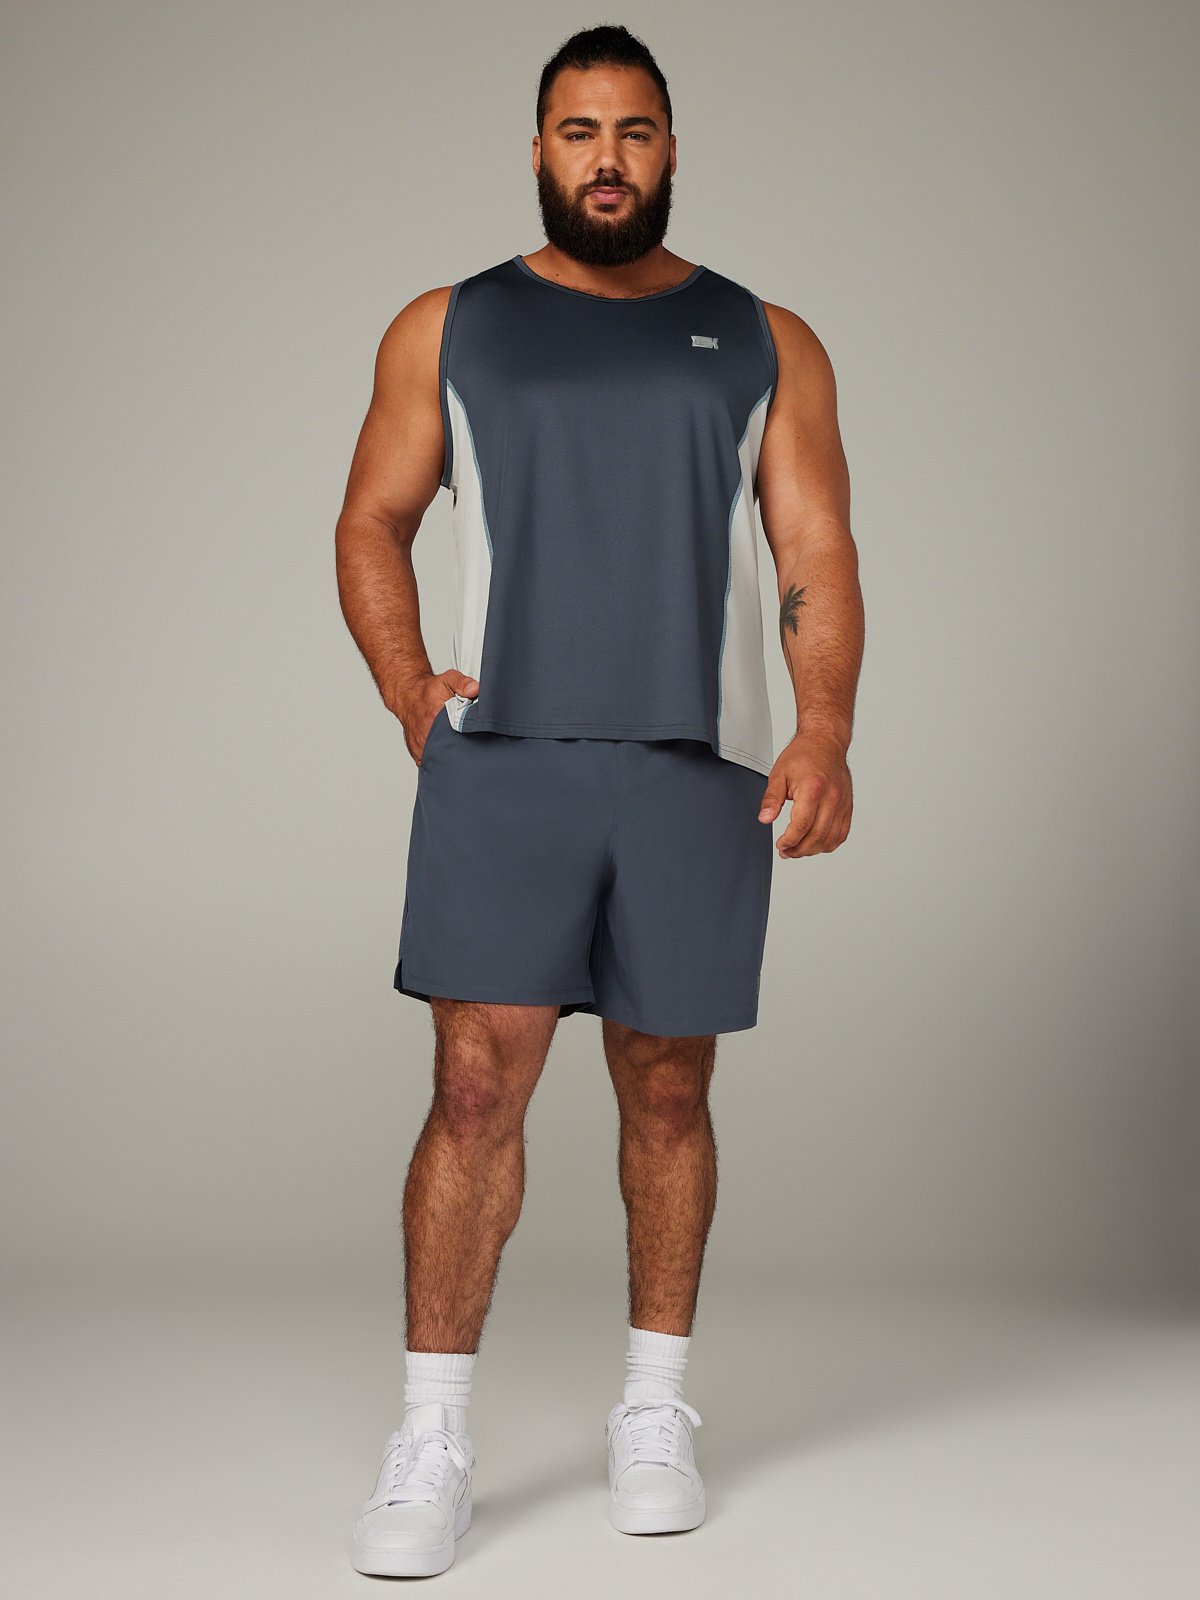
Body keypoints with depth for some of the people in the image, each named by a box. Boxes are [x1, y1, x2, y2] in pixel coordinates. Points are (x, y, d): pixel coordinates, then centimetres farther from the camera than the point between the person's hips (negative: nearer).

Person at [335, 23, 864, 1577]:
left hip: (701, 766, 1)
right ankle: (433, 1437, -4)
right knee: (477, 1085, -9)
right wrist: (406, 687, -3)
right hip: (500, 758, -1)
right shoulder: (446, 330, 12)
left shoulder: (765, 344, 12)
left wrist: (825, 728, -11)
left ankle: (656, 1411, 20)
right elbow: (372, 524, 13)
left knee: (667, 1092, 7)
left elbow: (817, 557, 5)